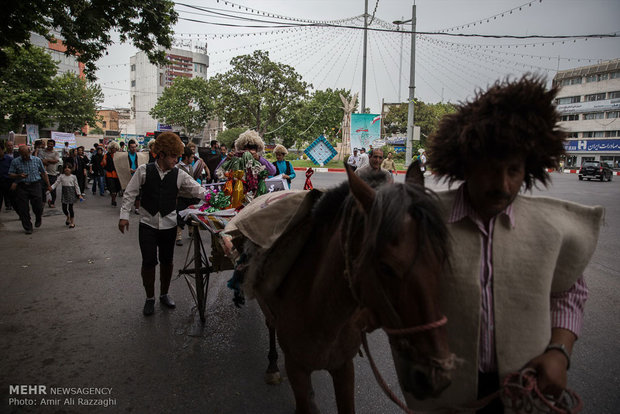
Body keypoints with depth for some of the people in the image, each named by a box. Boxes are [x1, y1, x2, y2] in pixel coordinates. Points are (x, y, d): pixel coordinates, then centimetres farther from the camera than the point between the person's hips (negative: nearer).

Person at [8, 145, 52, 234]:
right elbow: (10, 174, 5)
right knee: (23, 209, 1)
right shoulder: (15, 162, 4)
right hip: (21, 187, 1)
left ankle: (38, 219, 27)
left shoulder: (37, 160, 6)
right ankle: (27, 228, 13)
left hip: (35, 186, 0)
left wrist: (48, 185, 11)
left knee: (38, 206, -6)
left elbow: (44, 173, 11)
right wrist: (19, 176, -16)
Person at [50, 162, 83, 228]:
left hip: (71, 193, -2)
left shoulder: (73, 177, -1)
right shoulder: (61, 177, 2)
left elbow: (76, 186, 2)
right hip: (64, 193, 2)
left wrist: (79, 195, -1)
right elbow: (56, 183, 0)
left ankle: (72, 222, 11)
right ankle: (68, 217, 36)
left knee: (70, 207, -2)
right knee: (64, 208, 4)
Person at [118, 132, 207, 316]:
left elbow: (197, 190, -6)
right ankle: (150, 298, 22)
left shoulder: (179, 175, -3)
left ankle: (164, 294, 33)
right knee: (149, 262, 1)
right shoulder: (143, 170, -5)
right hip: (148, 224, -1)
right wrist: (124, 215, -3)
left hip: (169, 225, 2)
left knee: (167, 261, 11)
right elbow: (130, 193, 0)